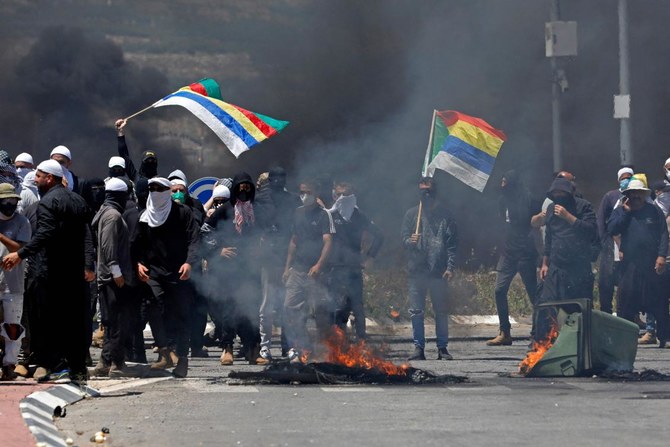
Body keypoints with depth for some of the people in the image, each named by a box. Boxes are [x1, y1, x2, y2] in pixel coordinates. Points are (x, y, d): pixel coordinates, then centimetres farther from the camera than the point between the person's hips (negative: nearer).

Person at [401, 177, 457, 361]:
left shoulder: (444, 215, 5)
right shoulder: (412, 214, 9)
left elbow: (452, 244, 2)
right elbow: (403, 237, 7)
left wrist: (450, 267, -7)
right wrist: (410, 241, -17)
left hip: (439, 271, -1)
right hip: (416, 270, 1)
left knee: (441, 311, 5)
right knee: (416, 312, 0)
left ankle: (442, 347, 12)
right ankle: (418, 347, 6)